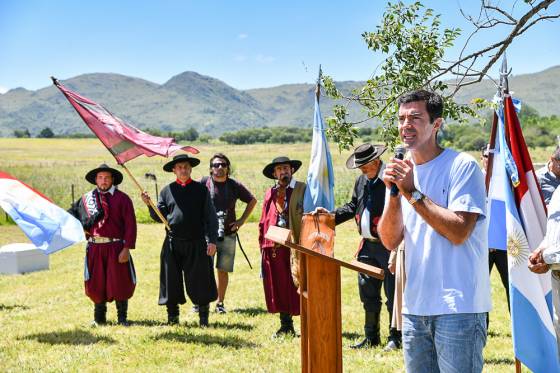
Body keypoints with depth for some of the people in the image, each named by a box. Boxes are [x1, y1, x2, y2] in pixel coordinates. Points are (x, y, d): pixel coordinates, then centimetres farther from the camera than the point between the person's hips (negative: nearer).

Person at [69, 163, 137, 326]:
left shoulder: (122, 199, 0)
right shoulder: (86, 198, 9)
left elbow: (130, 225, -5)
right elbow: (73, 215, 18)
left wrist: (126, 248, -11)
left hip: (116, 248, -2)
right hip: (94, 247, 3)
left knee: (120, 283, 1)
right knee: (96, 284, 8)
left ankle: (122, 317, 15)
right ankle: (99, 317, 23)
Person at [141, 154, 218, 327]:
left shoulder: (201, 189, 4)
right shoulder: (167, 190, 9)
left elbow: (211, 217, 2)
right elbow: (160, 217, 10)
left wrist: (212, 241, -6)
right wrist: (149, 205, -7)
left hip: (196, 243, -2)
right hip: (172, 243, 2)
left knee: (199, 281, 2)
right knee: (172, 281, 6)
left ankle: (203, 317, 14)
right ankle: (172, 317, 18)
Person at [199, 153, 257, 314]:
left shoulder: (234, 185, 4)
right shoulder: (202, 184, -2)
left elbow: (252, 201, 17)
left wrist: (242, 220, 9)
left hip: (228, 234, 2)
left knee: (223, 270, 5)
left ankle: (220, 303, 15)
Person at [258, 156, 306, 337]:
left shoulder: (302, 190, 1)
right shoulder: (270, 193, 15)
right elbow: (263, 222, 16)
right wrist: (263, 246, 8)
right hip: (274, 248, 5)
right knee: (279, 288, 9)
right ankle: (286, 326, 19)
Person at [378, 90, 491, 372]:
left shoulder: (462, 166, -8)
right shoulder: (403, 171, 11)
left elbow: (459, 232, -19)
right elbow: (390, 241, 6)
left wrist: (412, 192, -17)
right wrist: (394, 193, -9)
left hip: (457, 307, -6)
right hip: (415, 306, 6)